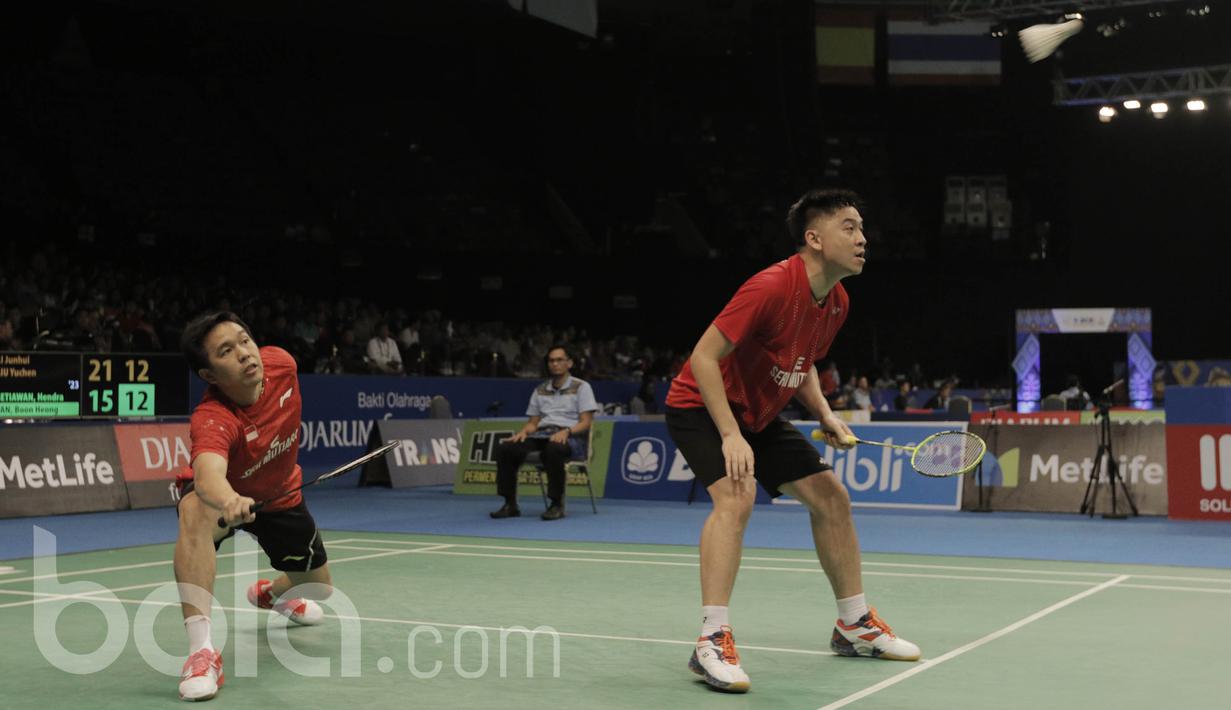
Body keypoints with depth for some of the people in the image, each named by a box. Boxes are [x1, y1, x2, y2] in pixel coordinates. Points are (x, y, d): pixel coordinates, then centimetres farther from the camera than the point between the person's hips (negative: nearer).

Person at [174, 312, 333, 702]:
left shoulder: (280, 362, -27)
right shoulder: (212, 419, -42)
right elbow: (208, 473, -63)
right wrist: (227, 500, -85)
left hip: (281, 496, 5)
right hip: (225, 495, -5)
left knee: (319, 586, 15)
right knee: (197, 512, -41)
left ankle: (269, 592, 55)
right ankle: (201, 652, -42)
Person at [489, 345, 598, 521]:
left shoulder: (581, 387, 6)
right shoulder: (540, 390, 21)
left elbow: (586, 422, -3)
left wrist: (566, 431, -22)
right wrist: (523, 432, -5)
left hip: (571, 437, -5)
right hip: (541, 435, 5)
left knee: (553, 449, -42)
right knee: (505, 448, -21)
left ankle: (557, 504, -31)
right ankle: (510, 504, -17)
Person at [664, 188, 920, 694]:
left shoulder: (837, 302, -2)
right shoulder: (771, 287, -29)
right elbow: (704, 357, -29)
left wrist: (825, 415, -2)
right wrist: (731, 435, -34)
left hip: (759, 415, 9)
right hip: (701, 406, -9)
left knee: (831, 496, 7)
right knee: (736, 496, -32)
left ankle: (854, 625, 22)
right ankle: (713, 642, -28)